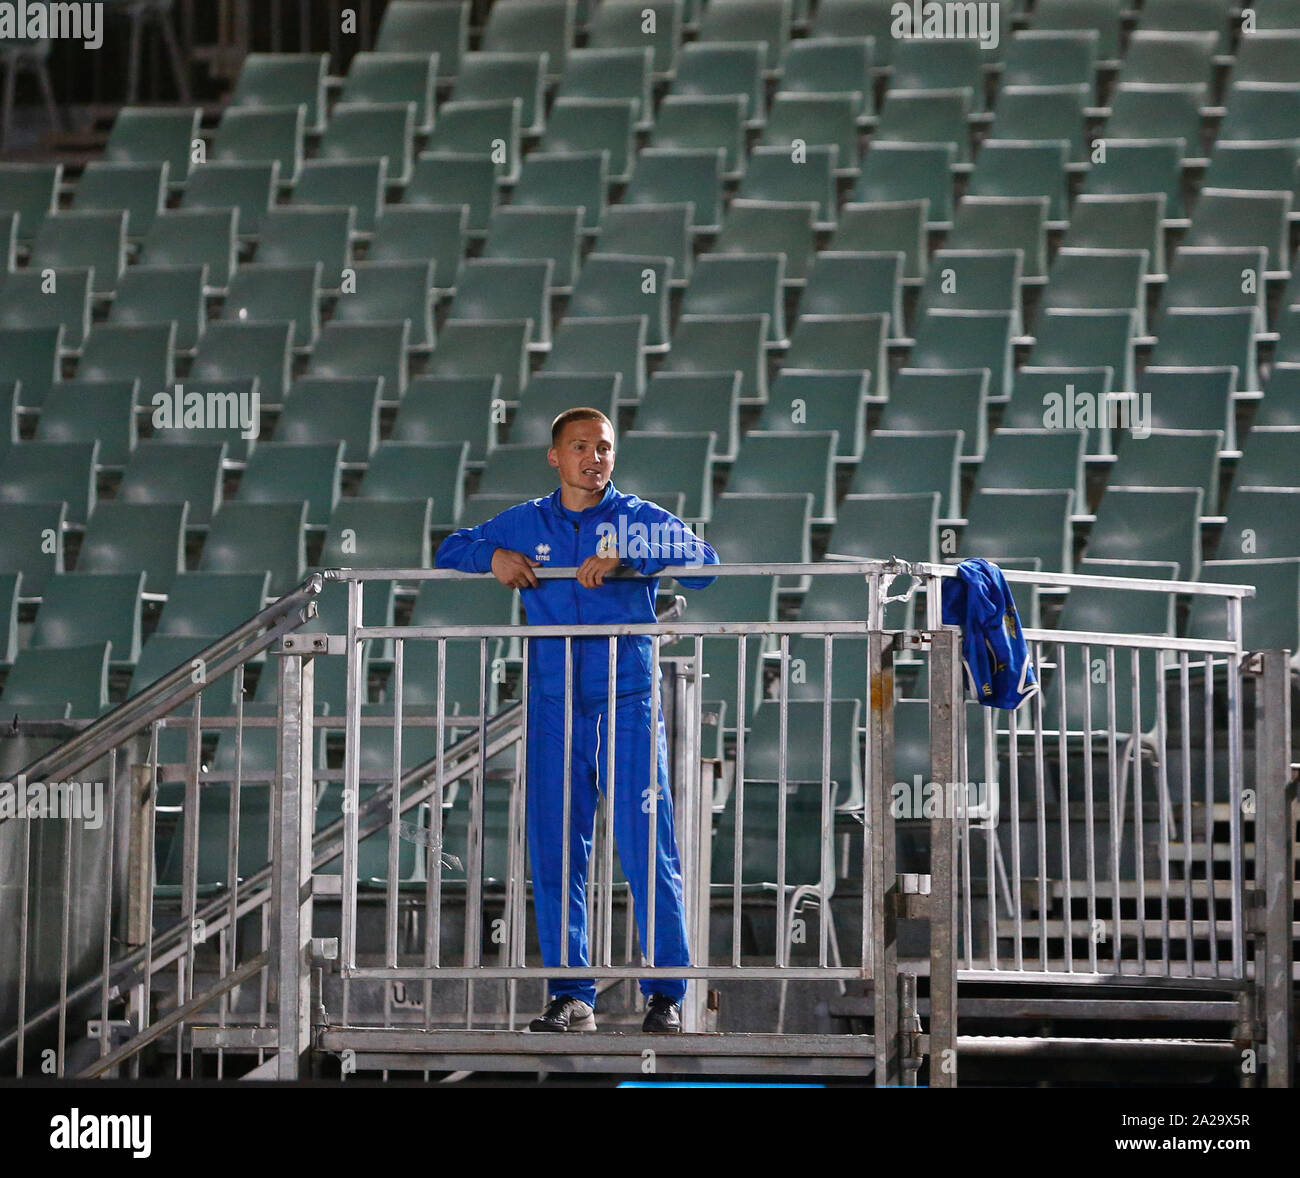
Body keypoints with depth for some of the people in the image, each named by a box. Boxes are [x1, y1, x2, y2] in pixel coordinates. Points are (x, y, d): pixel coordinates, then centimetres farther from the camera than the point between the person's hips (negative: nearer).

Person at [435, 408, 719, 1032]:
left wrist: (625, 555, -22)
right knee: (556, 851, 3)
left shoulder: (638, 517, 2)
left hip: (628, 700, -3)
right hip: (555, 705, 3)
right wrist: (493, 556, -1)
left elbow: (703, 561, -11)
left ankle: (667, 994, -3)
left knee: (647, 849, -7)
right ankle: (571, 996, 10)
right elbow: (451, 551, 21)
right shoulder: (526, 523, 11)